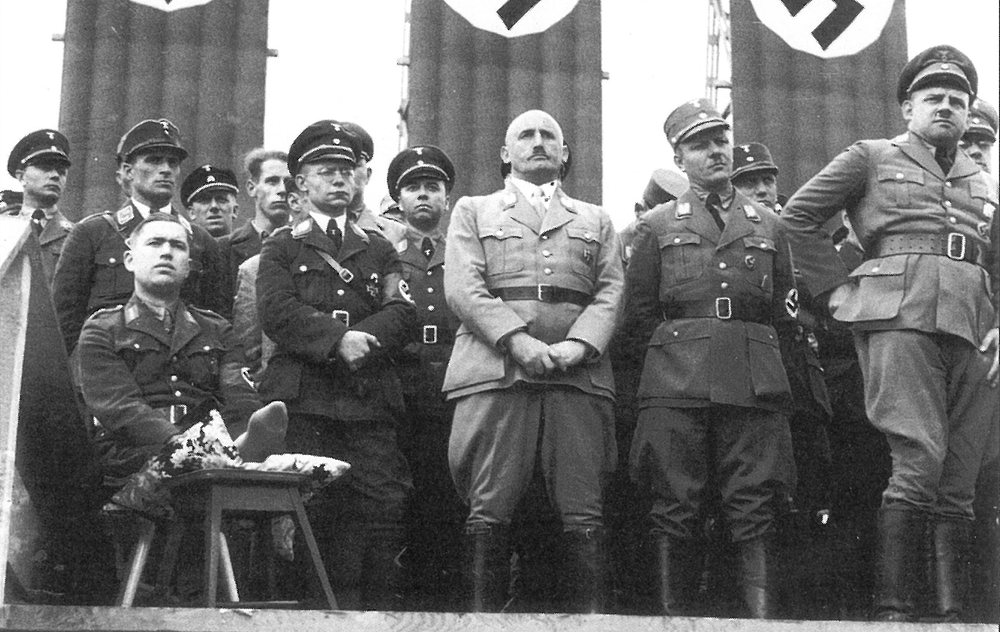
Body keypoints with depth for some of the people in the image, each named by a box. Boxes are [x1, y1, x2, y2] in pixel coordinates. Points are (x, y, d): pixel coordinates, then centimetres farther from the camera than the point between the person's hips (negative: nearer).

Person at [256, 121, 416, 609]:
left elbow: (401, 315, 6)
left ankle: (381, 607, -1)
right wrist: (338, 339, -17)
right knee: (316, 511, -5)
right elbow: (277, 312, -3)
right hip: (303, 399, -2)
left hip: (371, 399, 2)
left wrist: (361, 341, -13)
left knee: (384, 507, -6)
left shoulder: (379, 249, 21)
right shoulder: (281, 247, 14)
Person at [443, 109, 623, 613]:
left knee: (584, 514, -5)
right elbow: (463, 288, 5)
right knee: (489, 511, -7)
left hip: (578, 375, 2)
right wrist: (517, 339, -11)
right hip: (495, 369, -1)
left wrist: (579, 344, -8)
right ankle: (484, 612, -1)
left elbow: (611, 291, 12)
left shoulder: (595, 220, 26)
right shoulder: (473, 211, 20)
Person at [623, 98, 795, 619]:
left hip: (755, 384, 1)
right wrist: (665, 363, 7)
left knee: (755, 507, -4)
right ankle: (673, 616, 2)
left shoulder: (767, 224, 18)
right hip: (675, 384, -1)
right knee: (674, 508, -3)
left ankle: (762, 615, -4)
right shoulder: (658, 225, 14)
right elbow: (638, 317, 12)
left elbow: (783, 310, 20)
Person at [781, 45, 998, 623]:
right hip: (901, 315, -5)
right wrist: (840, 287, 4)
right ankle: (894, 608, -13)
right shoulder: (872, 158, 14)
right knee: (921, 459, -18)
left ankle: (953, 613, 5)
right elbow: (797, 217, 10)